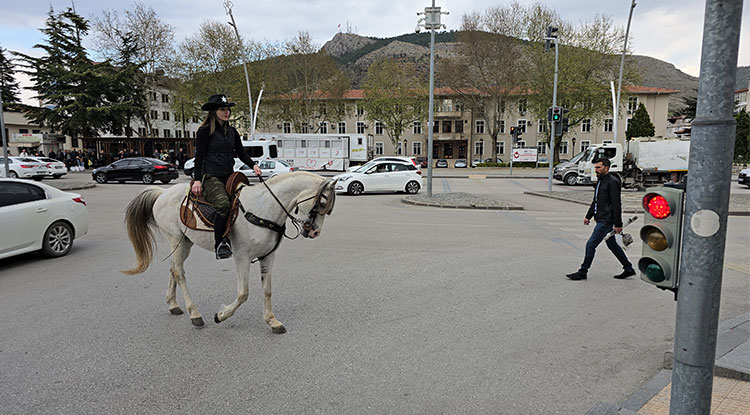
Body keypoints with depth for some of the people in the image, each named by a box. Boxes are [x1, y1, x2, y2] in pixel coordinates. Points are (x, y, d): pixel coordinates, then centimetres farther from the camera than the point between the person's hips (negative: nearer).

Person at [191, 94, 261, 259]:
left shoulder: (232, 131, 18)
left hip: (229, 176, 7)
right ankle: (220, 244, -21)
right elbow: (199, 156, -4)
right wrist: (197, 180, -12)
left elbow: (241, 153, 20)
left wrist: (253, 165, 2)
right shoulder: (205, 131, 0)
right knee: (223, 204, -31)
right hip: (210, 177, -7)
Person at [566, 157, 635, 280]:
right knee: (612, 245, 17)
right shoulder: (601, 181, 14)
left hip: (606, 221, -10)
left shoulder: (613, 182, -15)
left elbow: (616, 205, -18)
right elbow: (595, 201, 23)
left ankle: (582, 272, 0)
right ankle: (629, 269, 29)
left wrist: (618, 224, -19)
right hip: (601, 219, 10)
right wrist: (588, 216, 20)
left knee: (591, 245, -8)